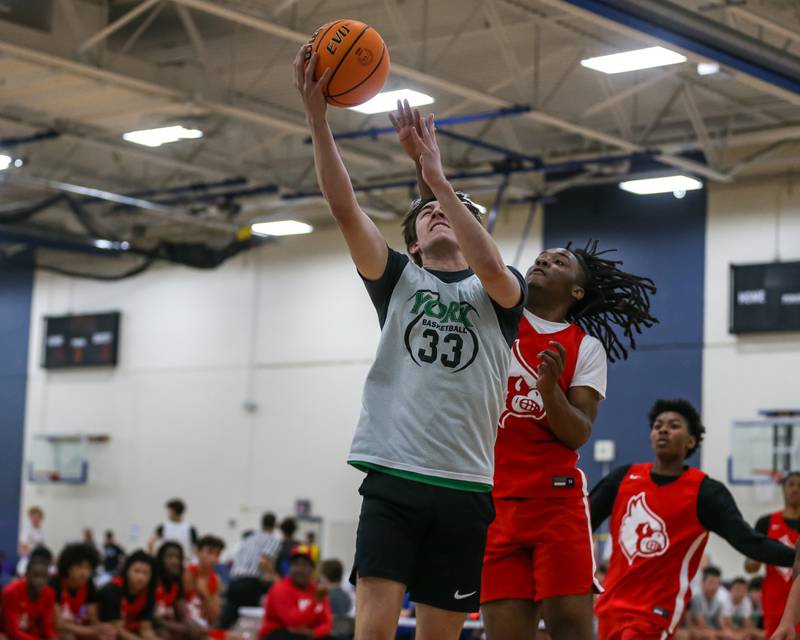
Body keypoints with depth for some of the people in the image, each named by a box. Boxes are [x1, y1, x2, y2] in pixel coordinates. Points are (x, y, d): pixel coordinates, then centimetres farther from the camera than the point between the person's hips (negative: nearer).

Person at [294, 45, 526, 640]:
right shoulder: (399, 279, 13)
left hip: (466, 486, 1)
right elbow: (346, 210, -2)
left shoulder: (502, 291, 11)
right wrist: (317, 114, -12)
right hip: (393, 478, 0)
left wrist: (438, 178, -18)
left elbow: (490, 266, -14)